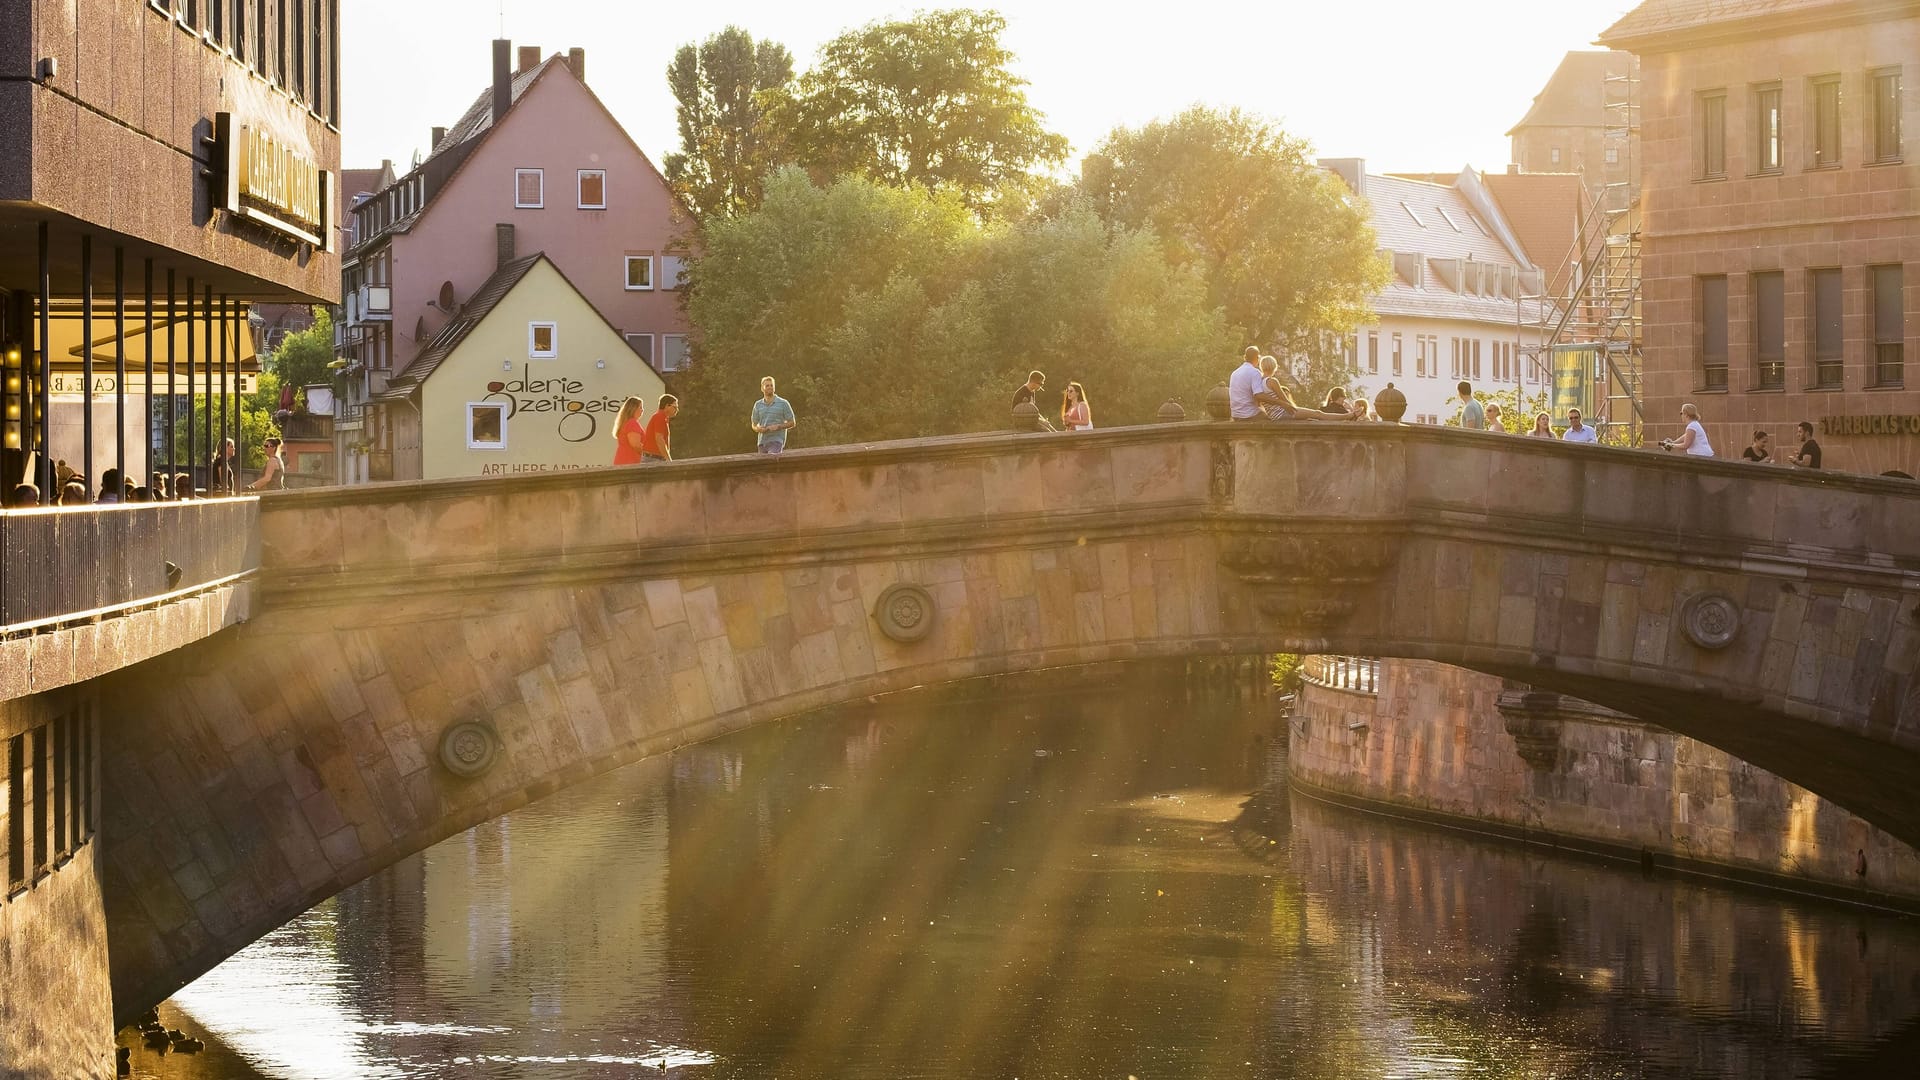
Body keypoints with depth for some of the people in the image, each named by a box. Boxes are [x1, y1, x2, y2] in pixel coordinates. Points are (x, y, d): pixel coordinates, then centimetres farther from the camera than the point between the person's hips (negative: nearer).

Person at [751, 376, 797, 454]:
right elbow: (754, 425, 19)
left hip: (776, 441, -5)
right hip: (762, 441, 5)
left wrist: (778, 427, -13)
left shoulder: (783, 403, 1)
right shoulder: (758, 405, 12)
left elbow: (792, 423, 3)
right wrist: (758, 428, -6)